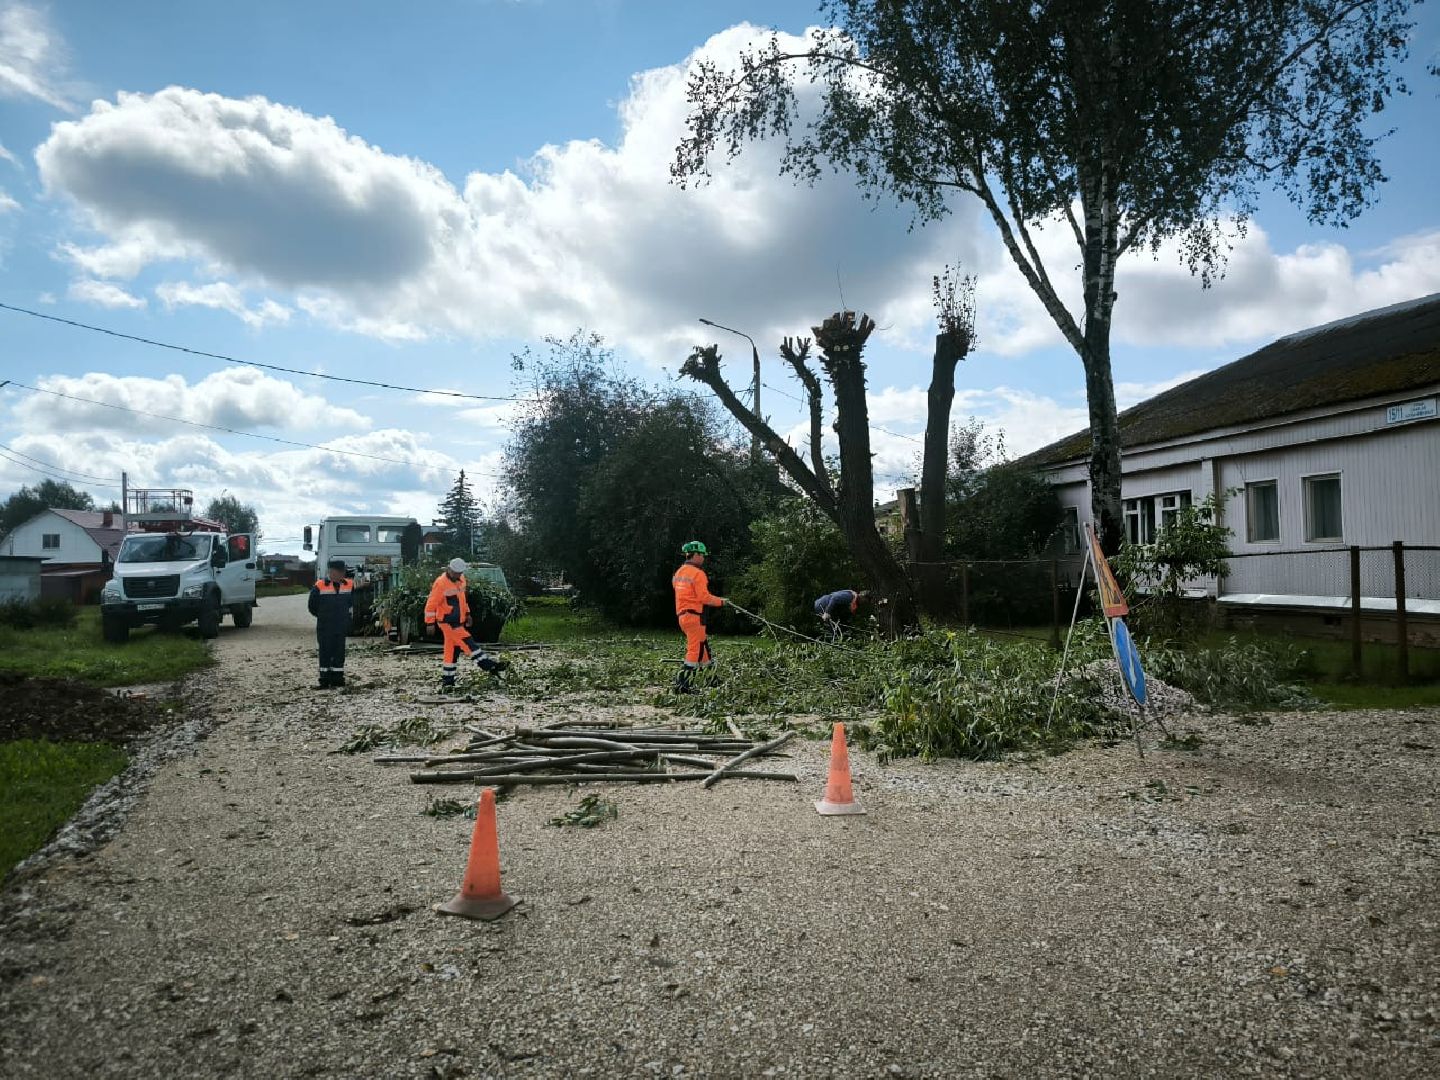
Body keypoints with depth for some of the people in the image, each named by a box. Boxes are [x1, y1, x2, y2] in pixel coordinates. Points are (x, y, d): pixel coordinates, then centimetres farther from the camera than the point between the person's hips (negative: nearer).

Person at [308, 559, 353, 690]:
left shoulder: (349, 585, 1)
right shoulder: (319, 586, -11)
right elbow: (312, 607, 1)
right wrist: (323, 616, 10)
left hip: (341, 626, 3)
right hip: (324, 627, -3)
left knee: (339, 653, 6)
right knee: (325, 653, 3)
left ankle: (337, 680, 13)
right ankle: (324, 681, 9)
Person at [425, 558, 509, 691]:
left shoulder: (460, 578, 7)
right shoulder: (441, 583, -19)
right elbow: (431, 604, -16)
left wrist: (467, 614, 21)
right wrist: (430, 623, -15)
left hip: (458, 621, 8)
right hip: (448, 623, -8)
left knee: (452, 650, 11)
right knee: (468, 644, -8)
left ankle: (447, 681, 17)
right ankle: (490, 665, -4)